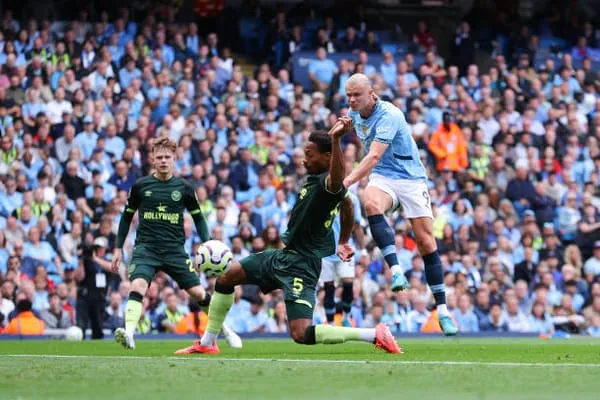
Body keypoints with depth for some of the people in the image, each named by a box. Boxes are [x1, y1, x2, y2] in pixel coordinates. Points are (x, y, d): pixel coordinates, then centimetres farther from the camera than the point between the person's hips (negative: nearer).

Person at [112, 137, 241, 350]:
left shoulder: (183, 188, 4)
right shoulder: (140, 186, 3)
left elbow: (198, 217, 14)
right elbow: (127, 216, 14)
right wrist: (118, 248, 11)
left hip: (175, 250, 1)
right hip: (146, 248, -1)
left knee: (198, 293, 2)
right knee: (137, 287, -27)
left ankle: (225, 330, 24)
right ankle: (128, 334, -36)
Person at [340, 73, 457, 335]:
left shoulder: (389, 115, -22)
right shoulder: (355, 112, 1)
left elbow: (373, 157, -33)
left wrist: (347, 182, -43)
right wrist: (343, 126, 9)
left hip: (410, 177, -4)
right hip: (383, 177, 4)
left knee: (425, 240, -6)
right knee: (371, 203, -34)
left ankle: (442, 310, 3)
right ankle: (395, 270, -40)